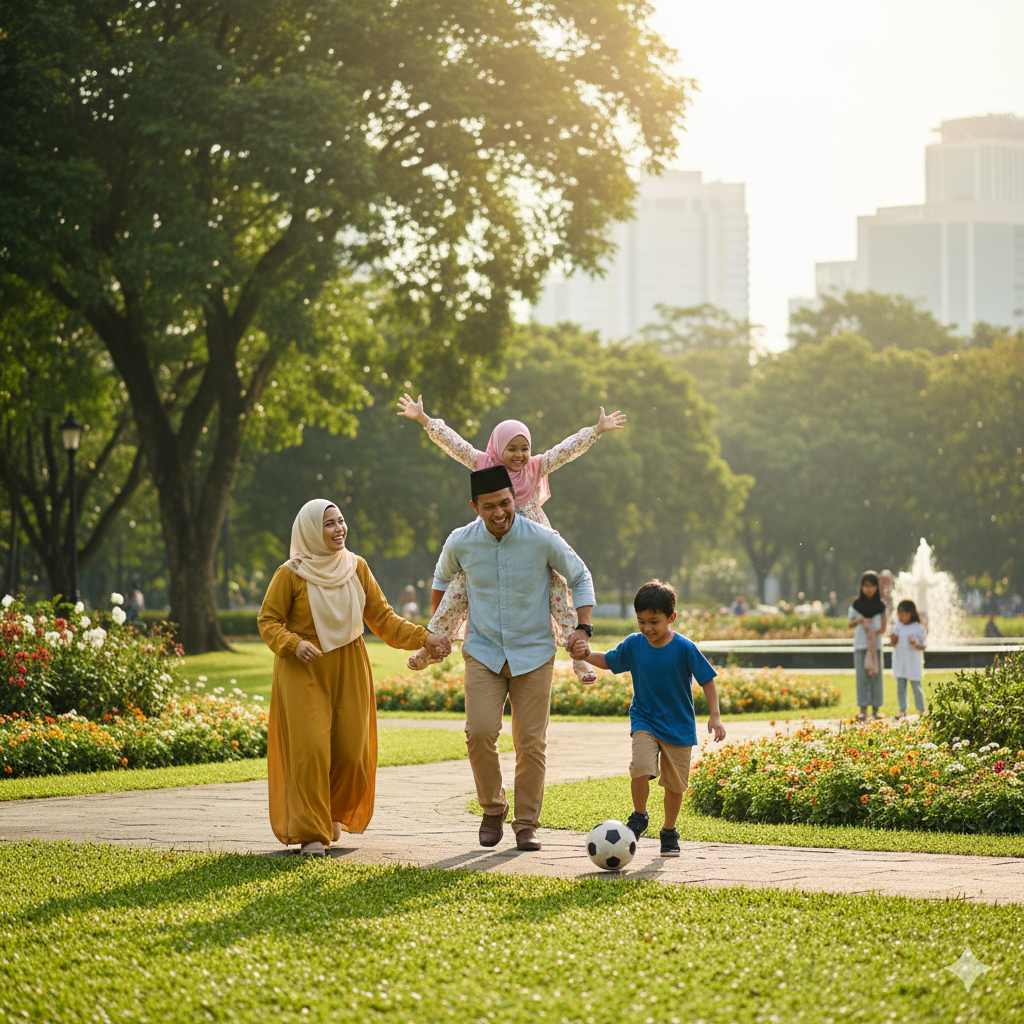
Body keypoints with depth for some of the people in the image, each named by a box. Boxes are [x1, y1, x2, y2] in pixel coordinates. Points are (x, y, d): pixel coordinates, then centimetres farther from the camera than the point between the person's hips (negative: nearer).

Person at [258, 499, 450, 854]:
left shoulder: (356, 568, 4)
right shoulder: (291, 573, -8)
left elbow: (381, 617, 7)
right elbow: (268, 620, -4)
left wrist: (423, 638, -3)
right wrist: (294, 643, -23)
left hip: (349, 668, 4)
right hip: (303, 669, -4)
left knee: (351, 749, 1)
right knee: (310, 748, -11)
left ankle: (335, 814, 27)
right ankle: (310, 832, -2)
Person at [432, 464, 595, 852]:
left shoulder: (543, 540, -10)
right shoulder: (460, 543, -5)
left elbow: (580, 577, 6)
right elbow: (442, 579, 19)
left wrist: (583, 628, -4)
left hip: (533, 655, 0)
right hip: (483, 653, 1)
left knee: (532, 743, -2)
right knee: (479, 732, -16)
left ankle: (527, 824, 12)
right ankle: (493, 808, 7)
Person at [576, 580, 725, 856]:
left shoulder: (684, 648, -14)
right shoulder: (634, 644, -4)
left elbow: (707, 680, -7)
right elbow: (608, 660, 12)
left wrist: (715, 716, -13)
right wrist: (585, 654, -6)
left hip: (679, 726, -1)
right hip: (644, 721, 1)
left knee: (675, 784, 6)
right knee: (641, 768, -22)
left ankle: (669, 832, 28)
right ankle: (639, 818, 2)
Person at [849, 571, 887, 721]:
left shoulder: (881, 605, 3)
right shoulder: (857, 604, 2)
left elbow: (883, 627, 1)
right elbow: (851, 623, 7)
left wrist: (873, 632, -18)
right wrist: (861, 620, -12)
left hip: (876, 644, 1)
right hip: (860, 644, -1)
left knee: (876, 675, 2)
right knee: (862, 675, -3)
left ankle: (876, 708, 9)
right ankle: (863, 709, -2)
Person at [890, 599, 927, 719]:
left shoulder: (918, 628, -7)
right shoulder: (897, 626, 6)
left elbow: (924, 645, -3)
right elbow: (893, 644, 13)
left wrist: (915, 644, -22)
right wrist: (893, 641, -10)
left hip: (913, 663, -4)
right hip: (899, 662, 4)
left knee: (916, 686, 0)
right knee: (900, 687, 7)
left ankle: (921, 710, 13)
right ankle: (902, 711, 14)